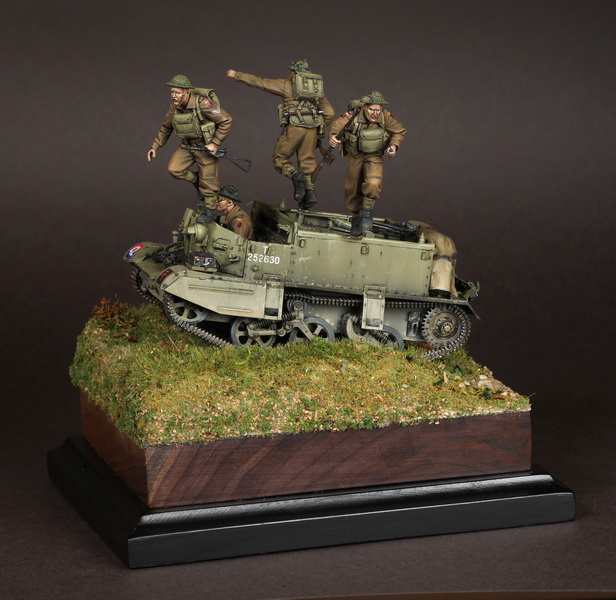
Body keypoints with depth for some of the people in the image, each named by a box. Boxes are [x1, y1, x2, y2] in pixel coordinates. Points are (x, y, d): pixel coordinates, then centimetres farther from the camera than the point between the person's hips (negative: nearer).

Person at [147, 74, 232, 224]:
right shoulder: (174, 106, -7)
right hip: (187, 145, 6)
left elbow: (226, 121, -21)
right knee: (174, 169, -8)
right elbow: (165, 128, 10)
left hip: (205, 146, -6)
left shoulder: (202, 103, -28)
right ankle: (197, 181, 18)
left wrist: (215, 144, -21)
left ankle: (210, 210, 20)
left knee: (207, 179, 1)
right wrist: (155, 147, 3)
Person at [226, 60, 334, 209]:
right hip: (312, 128, 4)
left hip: (294, 126, -4)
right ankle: (310, 190, -9)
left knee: (280, 159, 7)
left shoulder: (287, 85, 9)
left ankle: (296, 176, -19)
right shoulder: (317, 88, 21)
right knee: (307, 162, 9)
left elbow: (260, 82, 12)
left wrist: (237, 75, 19)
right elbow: (329, 113, 16)